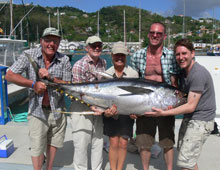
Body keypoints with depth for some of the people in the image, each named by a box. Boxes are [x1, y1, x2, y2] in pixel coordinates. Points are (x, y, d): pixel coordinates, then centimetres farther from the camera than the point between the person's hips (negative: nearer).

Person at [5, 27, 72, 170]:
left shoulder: (64, 60, -4)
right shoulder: (29, 55, -8)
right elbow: (10, 75, -8)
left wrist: (51, 78, -20)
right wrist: (33, 84, -18)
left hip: (58, 110, 3)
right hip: (37, 110, -2)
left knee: (53, 143, 19)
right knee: (37, 148, 5)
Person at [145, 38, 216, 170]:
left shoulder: (198, 74, -22)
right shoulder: (184, 71, 7)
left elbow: (190, 106, -24)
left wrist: (164, 113, -26)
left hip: (201, 121, -10)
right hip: (189, 118, 10)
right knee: (182, 149, 23)